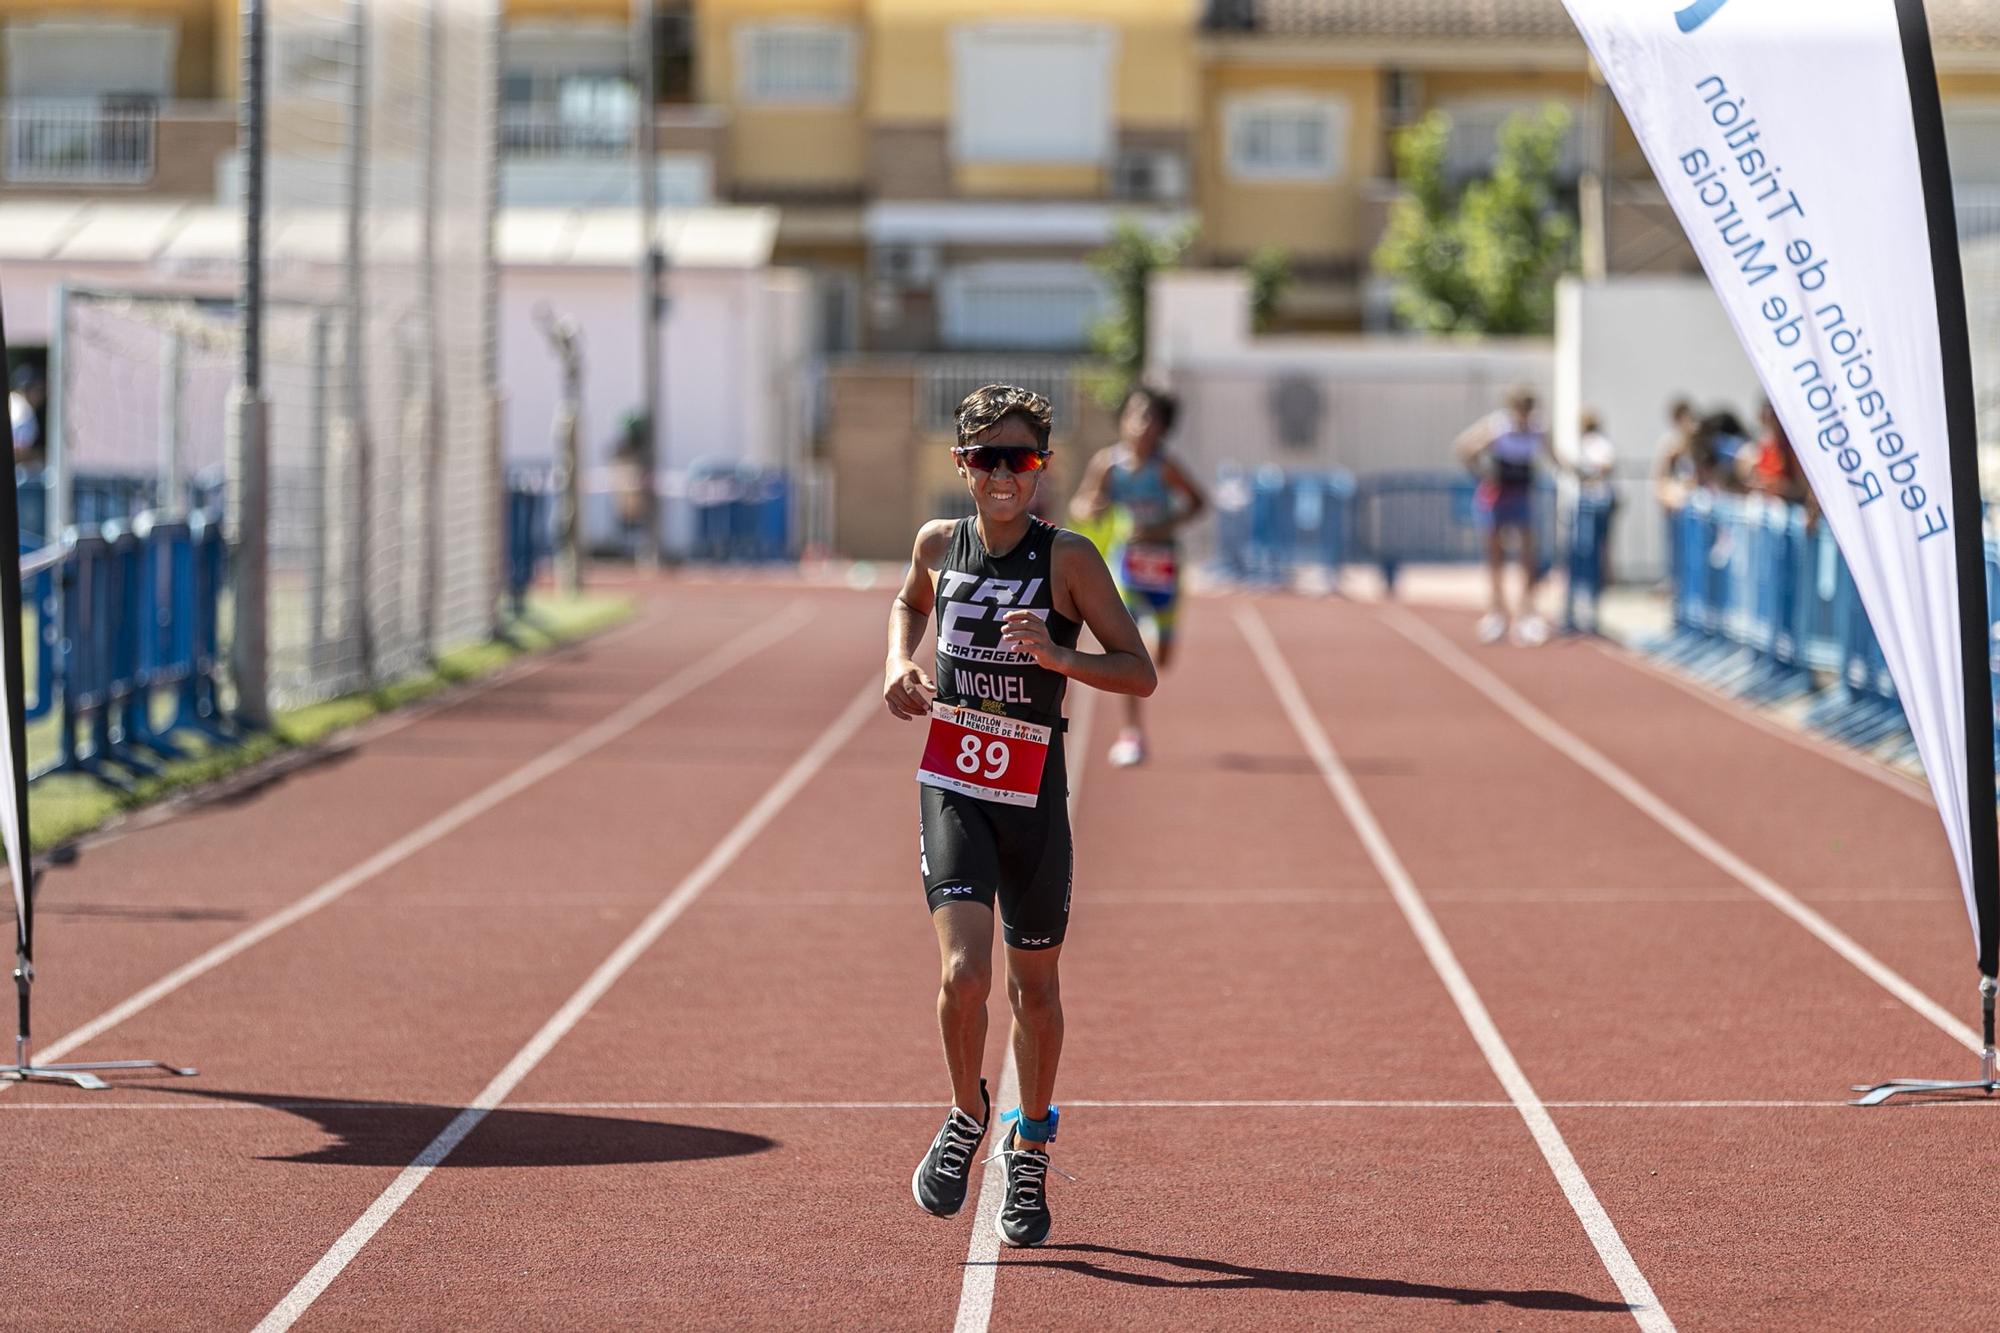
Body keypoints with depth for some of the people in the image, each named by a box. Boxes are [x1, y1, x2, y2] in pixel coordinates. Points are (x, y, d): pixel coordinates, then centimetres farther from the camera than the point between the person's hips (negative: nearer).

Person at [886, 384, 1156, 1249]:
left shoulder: (1069, 558, -8)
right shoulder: (939, 544, 2)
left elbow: (1139, 673, -8)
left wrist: (1058, 656, -25)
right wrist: (900, 663, 6)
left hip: (1033, 798, -1)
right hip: (951, 790, 1)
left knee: (1034, 986, 11)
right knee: (964, 971, -17)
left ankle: (1030, 1148, 34)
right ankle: (966, 1118, 11)